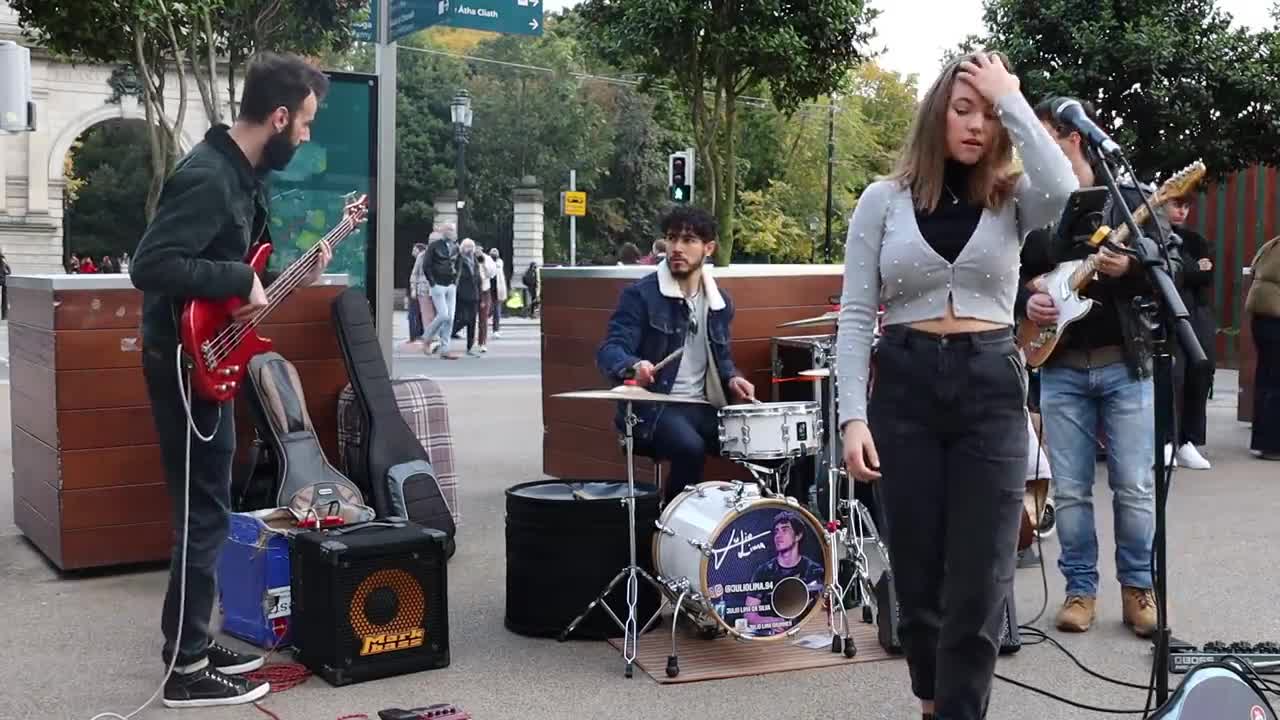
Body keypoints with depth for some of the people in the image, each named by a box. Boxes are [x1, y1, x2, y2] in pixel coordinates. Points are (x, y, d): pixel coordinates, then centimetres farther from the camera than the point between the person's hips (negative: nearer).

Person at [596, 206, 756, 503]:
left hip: (703, 407, 6)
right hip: (652, 406, -6)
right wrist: (634, 366, -39)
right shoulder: (640, 294, -7)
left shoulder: (719, 302, 12)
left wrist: (732, 379, 2)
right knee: (690, 448, -33)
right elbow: (609, 351, -16)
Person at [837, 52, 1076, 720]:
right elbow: (855, 315, 0)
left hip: (991, 388, 0)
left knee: (979, 582, -2)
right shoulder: (883, 200, 3)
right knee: (918, 573, 9)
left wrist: (1012, 99, -12)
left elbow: (1064, 190, -22)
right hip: (905, 388, 0)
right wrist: (853, 414, -9)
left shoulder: (1011, 197, 4)